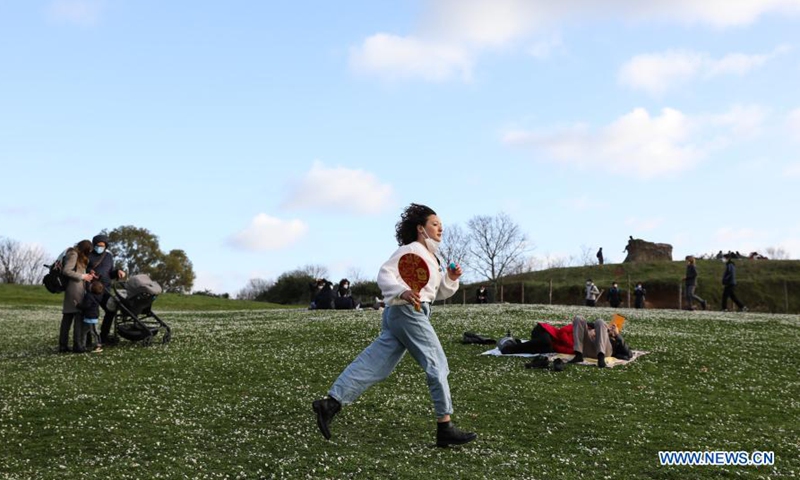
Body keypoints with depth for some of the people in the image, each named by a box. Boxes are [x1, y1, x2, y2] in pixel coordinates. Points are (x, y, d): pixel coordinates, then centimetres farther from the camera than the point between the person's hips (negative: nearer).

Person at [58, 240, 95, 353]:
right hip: (76, 289, -10)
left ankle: (62, 345, 9)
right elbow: (66, 271, -19)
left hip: (70, 290, 10)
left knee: (67, 317, 8)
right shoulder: (73, 254, -10)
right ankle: (77, 345, -7)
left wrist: (87, 275, 8)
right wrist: (82, 276, -14)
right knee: (79, 316, -6)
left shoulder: (78, 256, 18)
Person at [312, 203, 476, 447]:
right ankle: (445, 428, 1)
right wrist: (402, 292, -32)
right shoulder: (410, 250, -6)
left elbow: (439, 292, 27)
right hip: (409, 311, -10)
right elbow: (385, 274, -15)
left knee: (372, 365, 2)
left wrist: (451, 278, 8)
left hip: (397, 315, 10)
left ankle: (331, 403, -3)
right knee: (437, 366, -4)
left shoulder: (431, 256, 24)